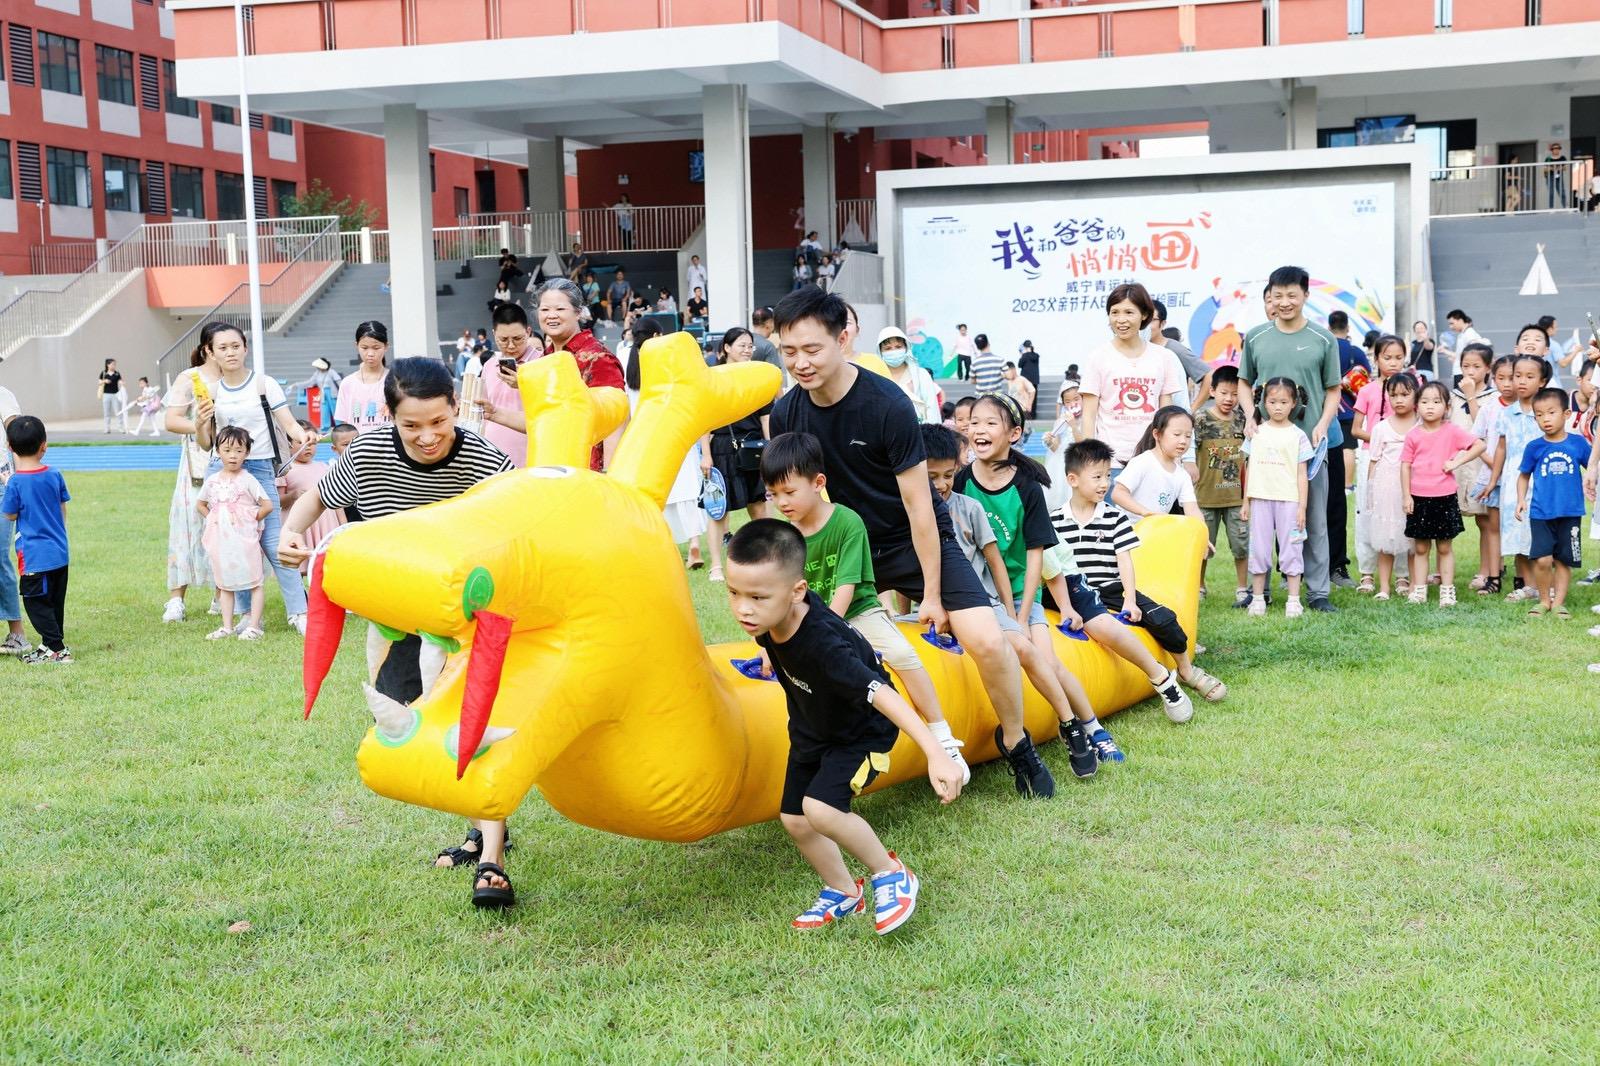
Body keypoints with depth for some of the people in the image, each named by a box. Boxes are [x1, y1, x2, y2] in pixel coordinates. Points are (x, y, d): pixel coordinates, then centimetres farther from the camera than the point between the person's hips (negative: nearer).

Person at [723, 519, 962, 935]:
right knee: (794, 819, 10)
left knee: (819, 807, -26)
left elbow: (882, 694, -48)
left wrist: (936, 754, -54)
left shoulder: (822, 646, -44)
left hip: (860, 733, -8)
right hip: (811, 728, 8)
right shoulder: (770, 618, -22)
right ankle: (843, 893, 34)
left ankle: (889, 874, -1)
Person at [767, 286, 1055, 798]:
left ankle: (1015, 742, 7)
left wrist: (932, 594, -15)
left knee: (986, 642, -20)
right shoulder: (786, 414, -10)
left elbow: (918, 503, -19)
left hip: (916, 541, -5)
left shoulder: (888, 405, -24)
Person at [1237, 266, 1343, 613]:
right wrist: (1250, 416, -2)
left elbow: (1333, 390, 7)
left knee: (1315, 521, 4)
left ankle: (1318, 591, 11)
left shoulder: (1323, 339, 3)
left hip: (1309, 442, -1)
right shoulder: (1256, 337, 6)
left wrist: (1322, 425, -8)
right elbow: (1244, 382, 15)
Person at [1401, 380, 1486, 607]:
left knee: (1445, 547, 7)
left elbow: (1479, 445, -5)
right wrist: (1406, 496, -2)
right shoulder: (1413, 435, 1)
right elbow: (1406, 466, 2)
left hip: (1445, 497, -1)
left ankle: (1447, 590, 13)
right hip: (1419, 498, 1)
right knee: (1420, 548, 8)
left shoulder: (1452, 431, -3)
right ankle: (1419, 590, 13)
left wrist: (1457, 462, -12)